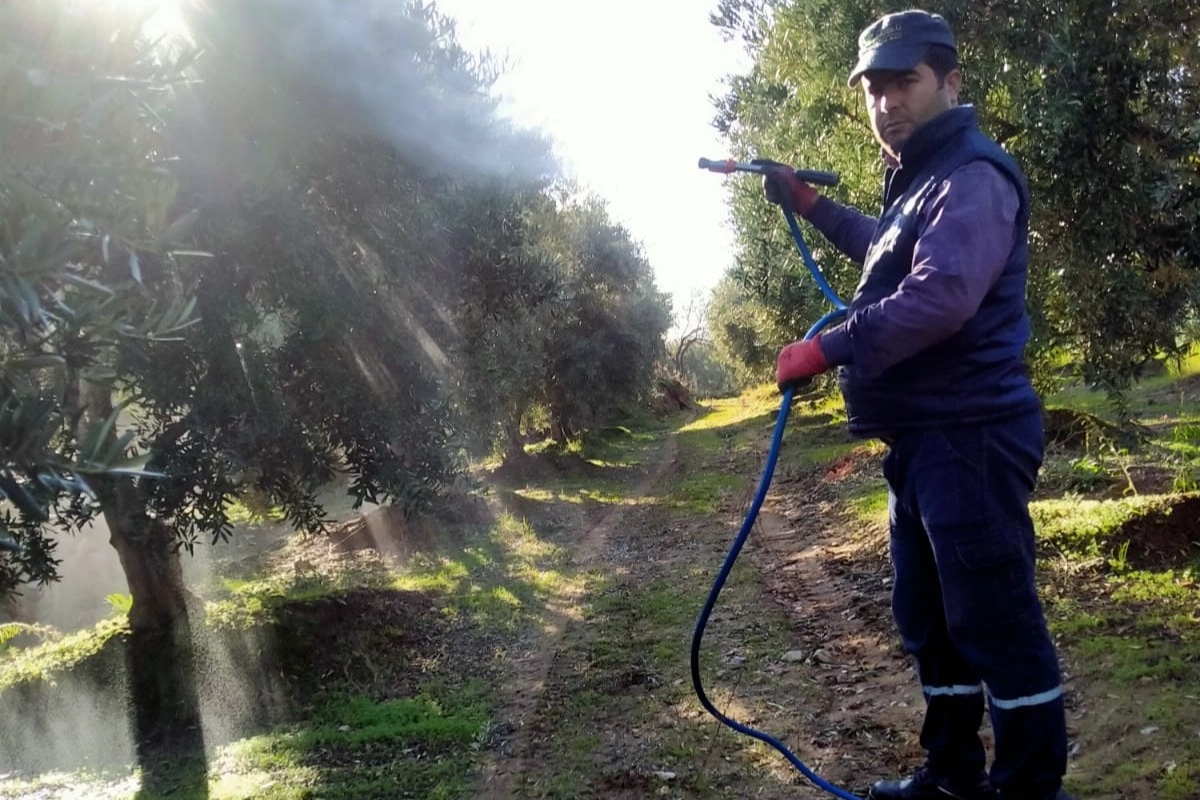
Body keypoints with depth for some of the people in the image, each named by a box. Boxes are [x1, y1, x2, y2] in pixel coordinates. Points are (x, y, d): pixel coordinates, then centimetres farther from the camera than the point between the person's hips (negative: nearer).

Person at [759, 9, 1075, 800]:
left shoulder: (974, 176, -13)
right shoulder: (920, 181, 20)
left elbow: (940, 295, -29)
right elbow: (889, 251, 41)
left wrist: (828, 347, -24)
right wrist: (810, 204, 34)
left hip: (970, 438, -11)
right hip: (925, 439, 11)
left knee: (995, 623, -4)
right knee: (929, 620, 18)